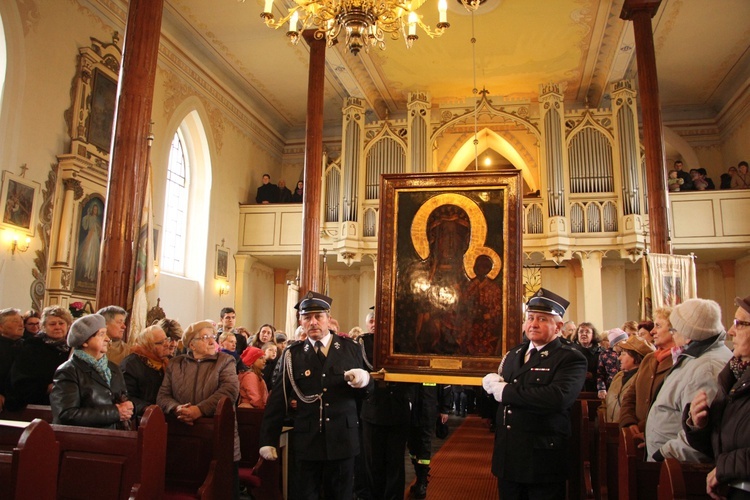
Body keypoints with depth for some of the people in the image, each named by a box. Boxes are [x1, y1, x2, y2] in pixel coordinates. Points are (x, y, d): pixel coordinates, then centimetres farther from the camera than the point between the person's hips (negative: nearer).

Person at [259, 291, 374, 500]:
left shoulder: (351, 349, 1)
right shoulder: (292, 355, 0)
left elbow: (364, 394, 6)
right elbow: (277, 401, 2)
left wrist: (364, 381, -16)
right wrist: (268, 440, 1)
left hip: (343, 440, 0)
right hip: (306, 442, 0)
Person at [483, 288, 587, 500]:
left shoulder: (571, 359, -10)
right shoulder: (513, 354, 14)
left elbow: (558, 398, -28)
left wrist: (506, 391, -19)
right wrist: (492, 382, -8)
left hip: (542, 460, -6)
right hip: (507, 458, 6)